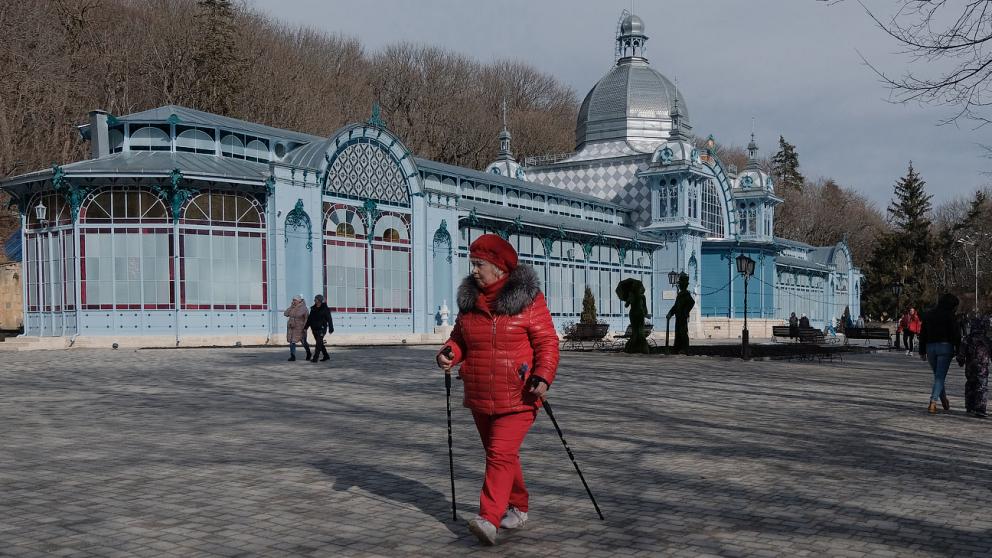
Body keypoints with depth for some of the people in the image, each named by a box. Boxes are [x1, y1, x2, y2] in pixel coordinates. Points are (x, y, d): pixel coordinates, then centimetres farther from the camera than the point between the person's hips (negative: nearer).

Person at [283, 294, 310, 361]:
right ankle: (292, 356, 1)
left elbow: (307, 318, -8)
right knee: (292, 341, -2)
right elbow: (285, 314, -1)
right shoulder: (292, 307, 5)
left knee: (304, 342, 7)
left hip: (300, 328, -4)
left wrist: (305, 327, -14)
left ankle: (308, 353, 31)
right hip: (291, 327, 4)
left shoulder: (304, 308, -8)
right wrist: (291, 307, -8)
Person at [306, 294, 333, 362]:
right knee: (320, 343, 14)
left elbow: (329, 319, -7)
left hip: (321, 328, -7)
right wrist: (306, 327, 12)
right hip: (314, 328, 7)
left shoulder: (325, 309, -7)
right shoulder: (313, 308, 10)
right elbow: (310, 319, 15)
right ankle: (326, 356, 27)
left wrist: (331, 328, -11)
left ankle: (315, 358, -14)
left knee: (318, 343, -12)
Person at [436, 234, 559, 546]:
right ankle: (518, 508, 32)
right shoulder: (469, 299, 7)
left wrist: (543, 376, -24)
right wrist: (449, 353, -7)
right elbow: (460, 337, 15)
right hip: (480, 397, 6)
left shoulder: (527, 298, -9)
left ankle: (489, 519, -19)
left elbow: (547, 342, -11)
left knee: (501, 454, -15)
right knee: (501, 454, 16)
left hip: (518, 397, -6)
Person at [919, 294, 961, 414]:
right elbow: (956, 334, -9)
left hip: (930, 347, 5)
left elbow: (922, 333, 12)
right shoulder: (950, 315, -6)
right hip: (945, 346, -5)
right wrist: (958, 350, -2)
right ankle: (933, 403, -17)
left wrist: (922, 351, 15)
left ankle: (945, 403, 26)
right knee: (940, 377, -4)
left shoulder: (928, 314, 11)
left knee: (938, 376, 18)